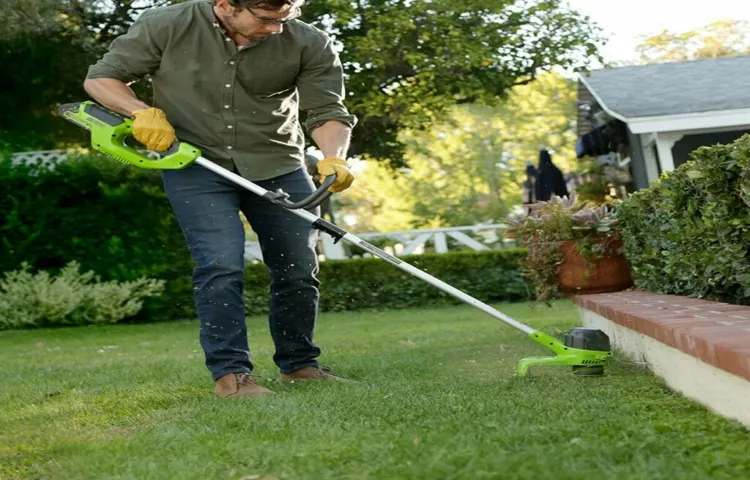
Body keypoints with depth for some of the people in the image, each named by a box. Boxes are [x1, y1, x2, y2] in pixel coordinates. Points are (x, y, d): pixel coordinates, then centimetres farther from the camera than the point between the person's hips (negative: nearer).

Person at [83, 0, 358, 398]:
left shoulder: (309, 44, -11)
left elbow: (327, 111, -8)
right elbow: (100, 78, -2)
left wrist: (333, 158, -27)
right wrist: (143, 112, -19)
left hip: (278, 166, 3)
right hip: (195, 164, -2)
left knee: (299, 269, 5)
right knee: (221, 265, -16)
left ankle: (298, 364, 24)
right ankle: (230, 373, -6)